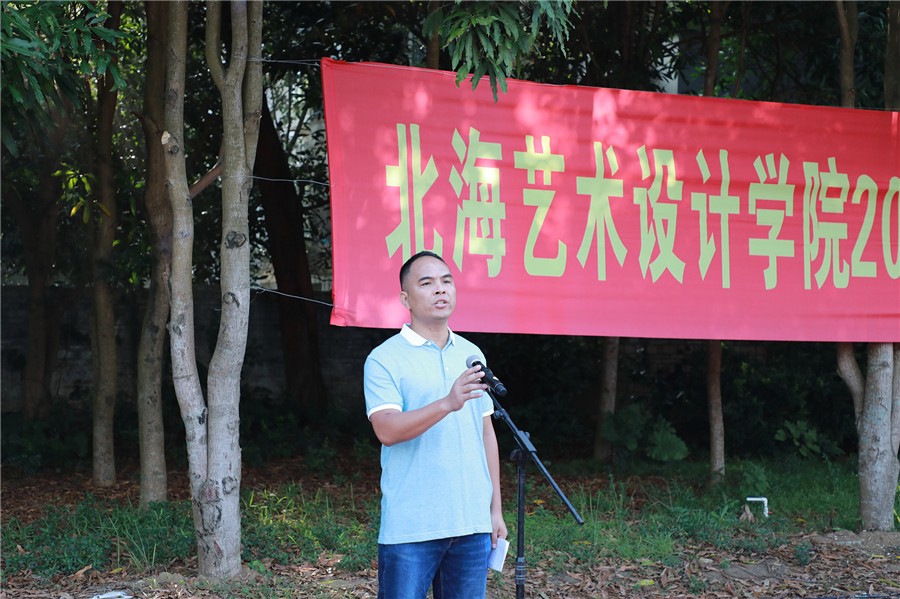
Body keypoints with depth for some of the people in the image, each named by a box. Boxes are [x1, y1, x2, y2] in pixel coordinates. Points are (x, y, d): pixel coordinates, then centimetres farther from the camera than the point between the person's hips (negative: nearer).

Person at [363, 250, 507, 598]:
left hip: (473, 524, 5)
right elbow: (386, 430, -18)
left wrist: (496, 508, 14)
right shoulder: (385, 359, -4)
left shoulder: (472, 355, 13)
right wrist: (447, 404, -32)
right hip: (410, 528, -5)